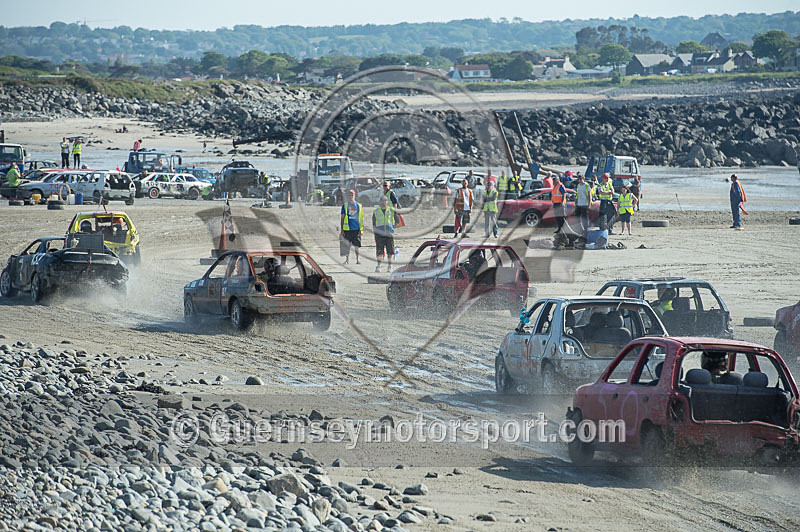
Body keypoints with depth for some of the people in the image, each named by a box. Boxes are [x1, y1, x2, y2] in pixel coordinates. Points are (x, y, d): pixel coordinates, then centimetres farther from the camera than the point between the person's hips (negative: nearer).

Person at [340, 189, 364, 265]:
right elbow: (342, 218, 7)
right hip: (347, 229, -1)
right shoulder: (345, 206, 6)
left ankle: (357, 259, 13)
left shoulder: (359, 206, 8)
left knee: (357, 245, 3)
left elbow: (361, 218, 9)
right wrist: (342, 230, 1)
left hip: (356, 229, 1)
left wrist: (361, 229, 2)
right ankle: (347, 259, 6)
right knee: (348, 245, -1)